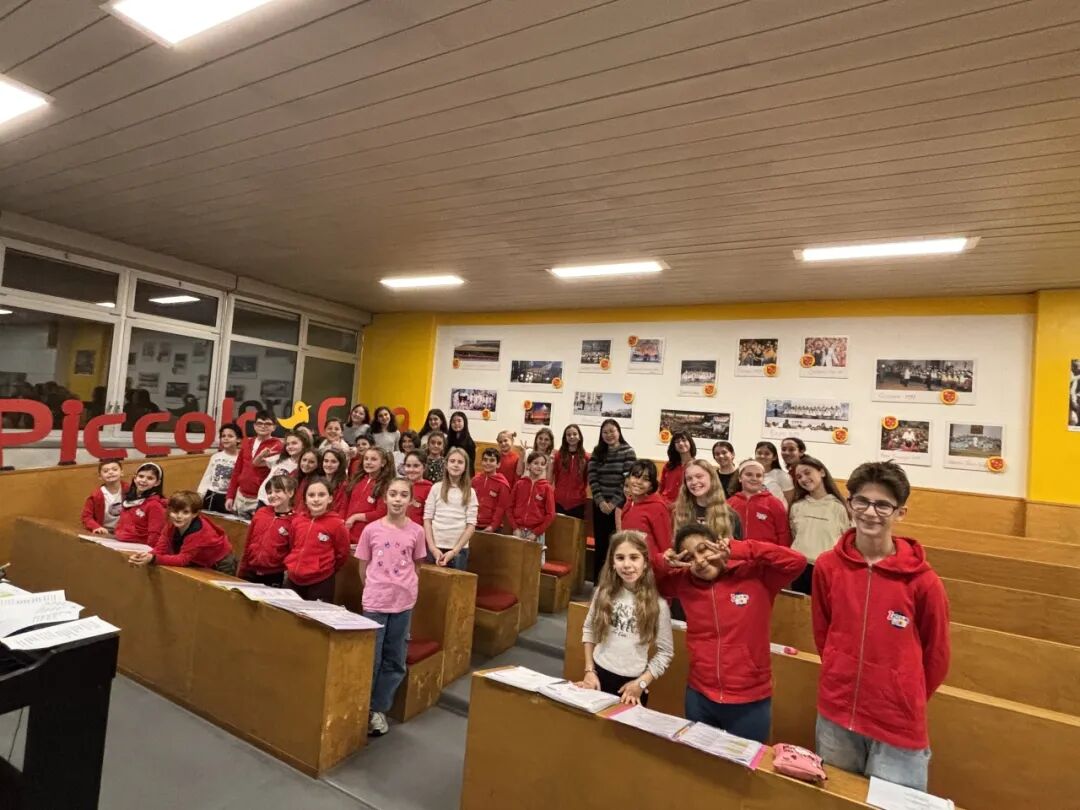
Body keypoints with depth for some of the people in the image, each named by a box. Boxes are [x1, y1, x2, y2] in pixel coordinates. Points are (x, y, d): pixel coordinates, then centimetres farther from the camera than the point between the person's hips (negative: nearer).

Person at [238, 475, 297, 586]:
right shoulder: (260, 513, 3)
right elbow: (248, 542, 10)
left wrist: (288, 577, -12)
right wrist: (241, 570, 12)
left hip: (274, 576, -5)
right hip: (250, 572, 5)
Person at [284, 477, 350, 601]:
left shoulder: (336, 523, -13)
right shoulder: (297, 519, 3)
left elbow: (342, 554, -3)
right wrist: (290, 566, 15)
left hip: (320, 583, -5)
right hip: (293, 579, 5)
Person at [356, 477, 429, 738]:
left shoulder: (416, 532, -4)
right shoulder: (371, 529, -6)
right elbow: (363, 567, 5)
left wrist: (405, 587, 7)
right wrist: (374, 589, 9)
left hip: (404, 602, 1)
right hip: (374, 601, -1)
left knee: (394, 660, 10)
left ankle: (378, 709, 25)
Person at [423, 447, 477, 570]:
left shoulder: (470, 492, 2)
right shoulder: (436, 488, 3)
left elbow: (471, 525, -1)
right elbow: (427, 519, 2)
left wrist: (454, 551, -8)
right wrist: (432, 547, -7)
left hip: (459, 549, 0)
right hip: (436, 548, 0)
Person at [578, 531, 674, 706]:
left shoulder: (657, 604, -14)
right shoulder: (603, 592, -6)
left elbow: (665, 652, -7)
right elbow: (589, 629, 6)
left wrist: (641, 683, -9)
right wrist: (589, 670, 1)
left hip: (632, 683, -2)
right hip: (599, 675, 2)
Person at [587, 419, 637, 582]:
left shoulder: (628, 452, -5)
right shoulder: (597, 452, 6)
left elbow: (628, 480, -11)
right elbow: (592, 478, 0)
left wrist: (614, 503, -14)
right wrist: (600, 501, -11)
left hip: (620, 505, -3)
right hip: (600, 505, 3)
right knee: (600, 543, 8)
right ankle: (597, 581, 18)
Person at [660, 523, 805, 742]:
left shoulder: (755, 574, -13)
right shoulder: (684, 582, -3)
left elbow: (796, 561, -24)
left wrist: (739, 549, -27)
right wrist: (664, 564, -14)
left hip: (750, 703, -3)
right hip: (699, 698, 3)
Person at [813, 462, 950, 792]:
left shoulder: (922, 580, -14)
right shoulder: (827, 566, -7)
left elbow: (936, 656, 0)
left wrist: (906, 699, 9)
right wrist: (847, 678, 9)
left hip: (898, 725, -3)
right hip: (835, 716, 3)